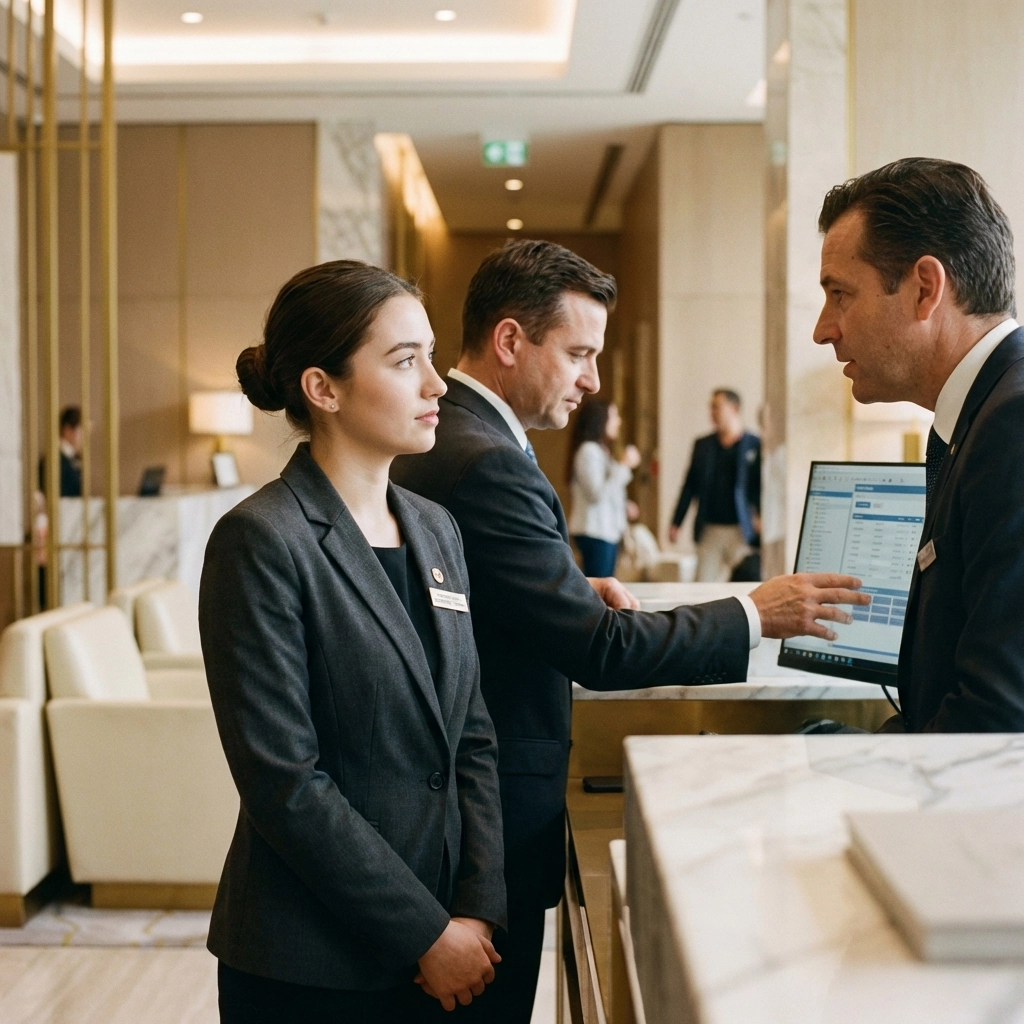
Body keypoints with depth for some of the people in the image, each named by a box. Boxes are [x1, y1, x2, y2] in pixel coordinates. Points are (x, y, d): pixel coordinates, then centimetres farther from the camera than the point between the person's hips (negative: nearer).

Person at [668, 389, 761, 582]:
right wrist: (676, 523, 10)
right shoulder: (702, 445, 13)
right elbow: (690, 485, 14)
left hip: (741, 532, -3)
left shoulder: (755, 446, 1)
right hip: (709, 531, 4)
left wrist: (761, 519, -13)